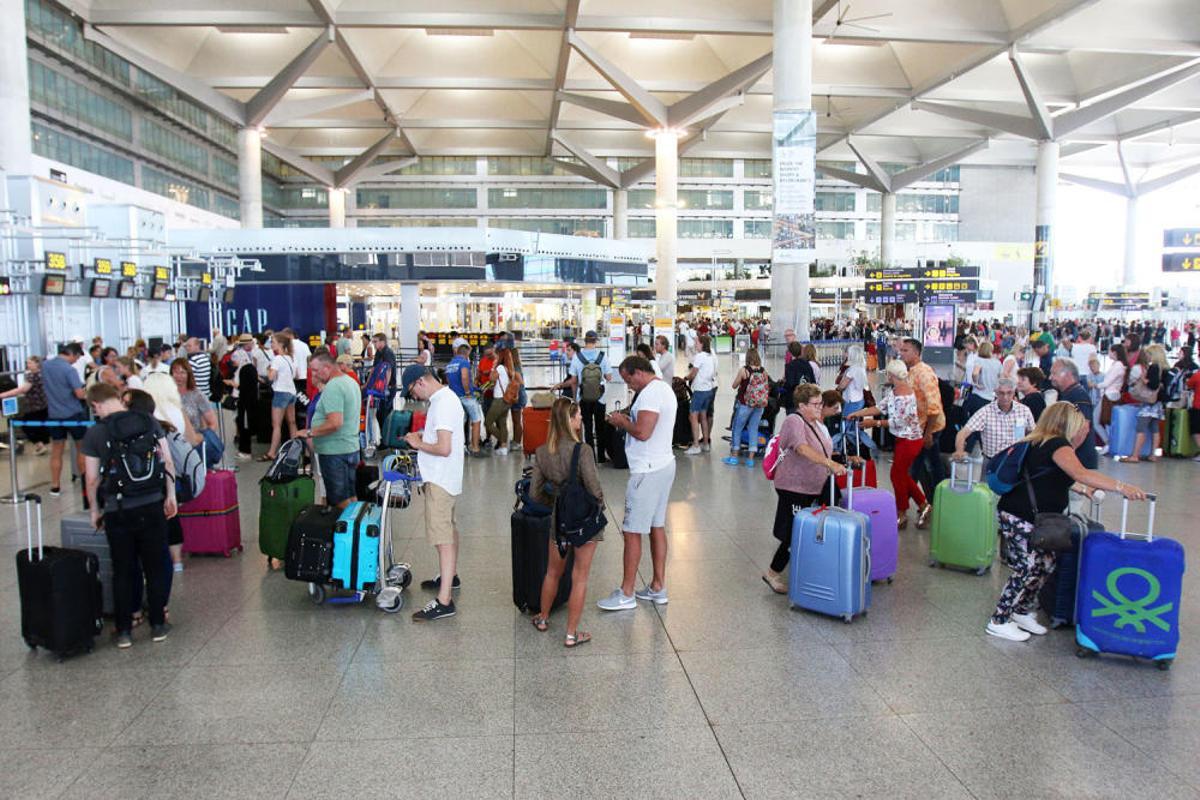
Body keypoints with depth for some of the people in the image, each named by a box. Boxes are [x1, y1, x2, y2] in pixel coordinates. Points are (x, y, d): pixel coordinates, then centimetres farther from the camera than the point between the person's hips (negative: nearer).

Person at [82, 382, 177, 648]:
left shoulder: (95, 433, -5)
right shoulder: (149, 422, -1)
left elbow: (92, 479, -4)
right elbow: (168, 462, -1)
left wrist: (95, 510, 10)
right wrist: (170, 496, 7)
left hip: (118, 512, -1)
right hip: (152, 507, 2)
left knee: (122, 572, 11)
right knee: (155, 568, 12)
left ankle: (124, 631, 18)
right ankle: (158, 625, 19)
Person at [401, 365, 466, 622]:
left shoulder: (443, 404, -22)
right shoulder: (445, 397, 10)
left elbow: (444, 448, -27)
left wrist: (419, 444, -13)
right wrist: (422, 436, 8)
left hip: (440, 481, -11)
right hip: (444, 478, 11)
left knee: (443, 537, -11)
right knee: (448, 528, 24)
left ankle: (444, 601, -10)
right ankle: (450, 577, 41)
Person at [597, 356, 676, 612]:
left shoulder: (650, 393, -19)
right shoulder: (665, 388, 14)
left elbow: (642, 432, -27)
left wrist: (622, 422, -11)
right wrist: (628, 421, 8)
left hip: (647, 471, -11)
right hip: (663, 464, 11)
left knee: (632, 532, -2)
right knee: (657, 526, 15)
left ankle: (626, 593, 6)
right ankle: (658, 587, 22)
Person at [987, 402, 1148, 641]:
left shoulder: (1040, 443, 15)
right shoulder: (1058, 445, -14)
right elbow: (1080, 473, -30)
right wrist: (1121, 487, -34)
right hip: (1019, 519, -10)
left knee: (1045, 565, 12)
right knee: (1027, 570, -4)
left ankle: (1022, 612, 26)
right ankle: (999, 622, 5)